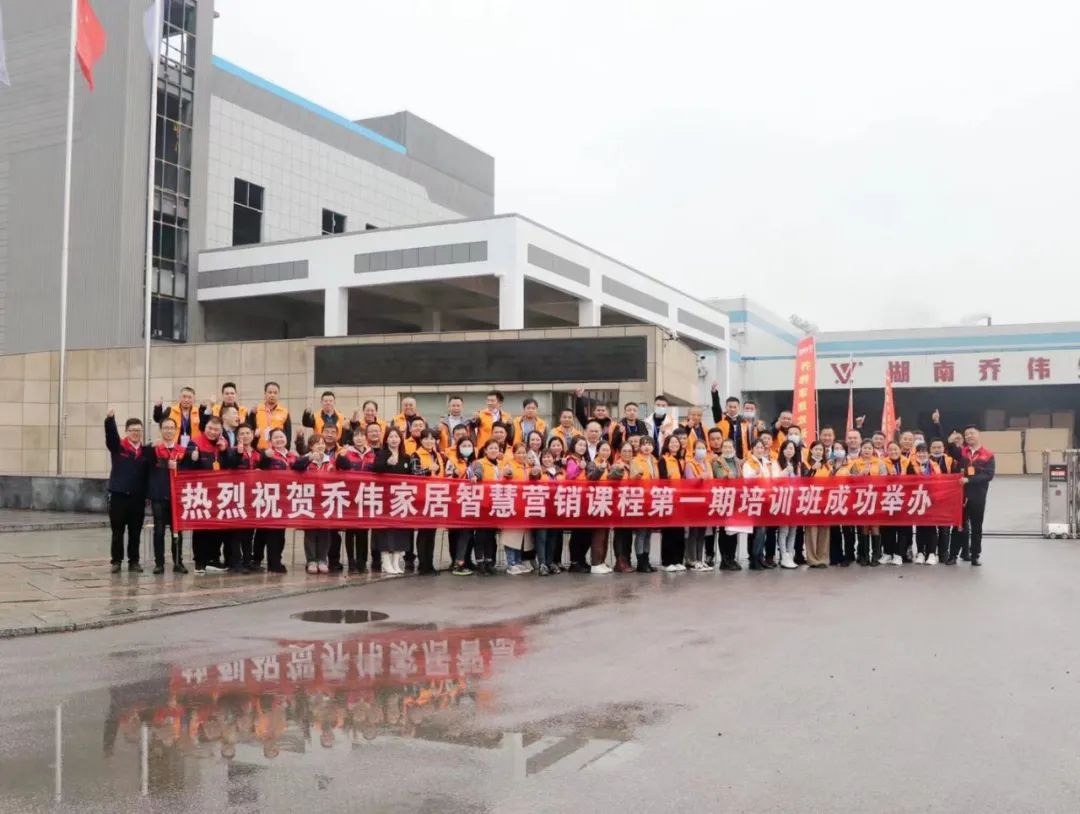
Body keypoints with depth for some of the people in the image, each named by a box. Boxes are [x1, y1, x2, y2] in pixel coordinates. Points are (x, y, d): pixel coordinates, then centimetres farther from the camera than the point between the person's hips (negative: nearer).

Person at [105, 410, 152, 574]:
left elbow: (149, 473, 4)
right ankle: (117, 561, 14)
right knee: (117, 531, 5)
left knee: (135, 532, 8)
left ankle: (134, 561, 16)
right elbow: (111, 434, -19)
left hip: (138, 497, 2)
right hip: (118, 494, -2)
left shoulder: (147, 451, 5)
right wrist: (110, 419, -38)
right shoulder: (117, 447, 1)